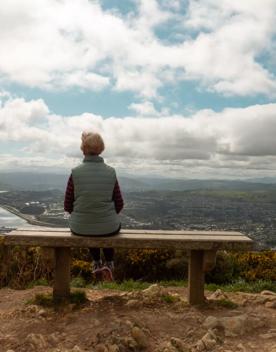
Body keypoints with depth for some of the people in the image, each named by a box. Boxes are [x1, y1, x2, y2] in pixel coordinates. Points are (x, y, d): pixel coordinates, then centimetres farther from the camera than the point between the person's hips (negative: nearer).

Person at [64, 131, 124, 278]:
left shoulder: (75, 172, -13)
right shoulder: (110, 172, -10)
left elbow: (67, 206, -4)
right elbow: (119, 205, -3)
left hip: (80, 228, 0)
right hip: (109, 228, 0)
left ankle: (97, 262, 48)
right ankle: (109, 263, 40)